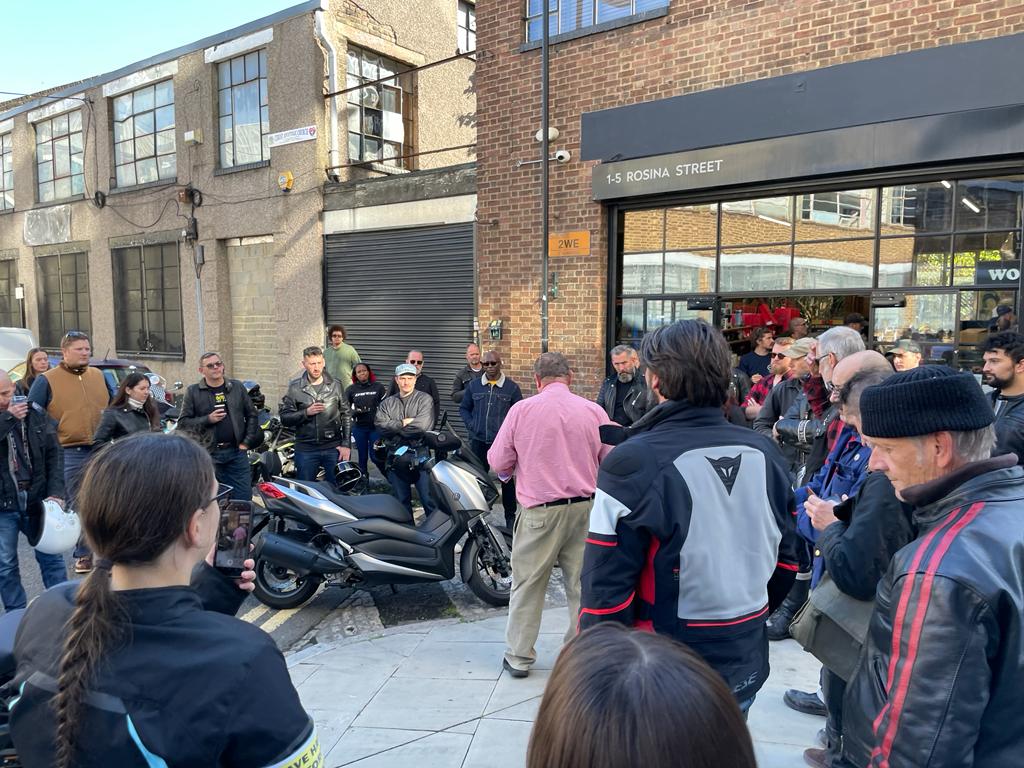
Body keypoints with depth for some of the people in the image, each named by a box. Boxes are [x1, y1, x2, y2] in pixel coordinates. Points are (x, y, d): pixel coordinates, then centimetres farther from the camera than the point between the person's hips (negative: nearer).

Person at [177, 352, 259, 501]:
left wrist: (246, 443, 3)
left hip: (237, 451, 2)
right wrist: (208, 419, -14)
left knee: (244, 498, 4)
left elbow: (251, 415, 12)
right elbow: (183, 423, 0)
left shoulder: (237, 387, 9)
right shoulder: (193, 392, 2)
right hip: (209, 455, -2)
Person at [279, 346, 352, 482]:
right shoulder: (295, 388, 2)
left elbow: (346, 416, 4)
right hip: (305, 450, 0)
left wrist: (346, 444, -2)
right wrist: (306, 412, -16)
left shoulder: (335, 386, 4)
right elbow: (284, 417, 0)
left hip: (333, 448, 0)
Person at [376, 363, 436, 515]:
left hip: (420, 456, -4)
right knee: (402, 501, 15)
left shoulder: (424, 399, 0)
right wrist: (404, 422, -12)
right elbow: (380, 426, -4)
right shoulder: (387, 403, 12)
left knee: (429, 500, -4)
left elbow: (422, 425, -16)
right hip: (396, 457, 4)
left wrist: (394, 426, -7)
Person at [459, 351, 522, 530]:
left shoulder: (512, 387, 0)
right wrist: (471, 425, 1)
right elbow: (464, 408, 15)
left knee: (506, 479, 5)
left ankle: (510, 516, 17)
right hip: (478, 441, 3)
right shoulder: (473, 385, 7)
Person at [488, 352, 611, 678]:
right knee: (582, 584, 12)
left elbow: (499, 463, -2)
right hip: (585, 508, 2)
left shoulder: (521, 410, -6)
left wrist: (519, 468, 20)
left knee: (528, 584, 11)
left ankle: (518, 657, 21)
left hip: (539, 511, -2)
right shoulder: (594, 411, -1)